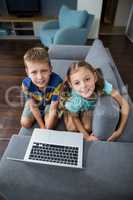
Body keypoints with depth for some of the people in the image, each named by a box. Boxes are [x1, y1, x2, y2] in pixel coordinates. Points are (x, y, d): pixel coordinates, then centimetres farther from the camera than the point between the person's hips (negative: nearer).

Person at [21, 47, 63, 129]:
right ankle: (41, 115, 21)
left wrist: (46, 128, -25)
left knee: (50, 125, -17)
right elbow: (33, 106, -17)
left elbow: (53, 108, -30)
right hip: (35, 103, 2)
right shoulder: (26, 84, -32)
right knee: (25, 123, -6)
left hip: (50, 103, -1)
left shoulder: (57, 82, -39)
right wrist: (42, 126, -13)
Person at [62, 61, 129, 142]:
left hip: (91, 107, 2)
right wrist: (86, 137, -21)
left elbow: (124, 103, -31)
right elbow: (75, 117, -20)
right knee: (72, 128, -14)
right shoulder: (75, 100, -41)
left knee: (88, 128, -13)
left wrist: (120, 131, -33)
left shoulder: (103, 84, -40)